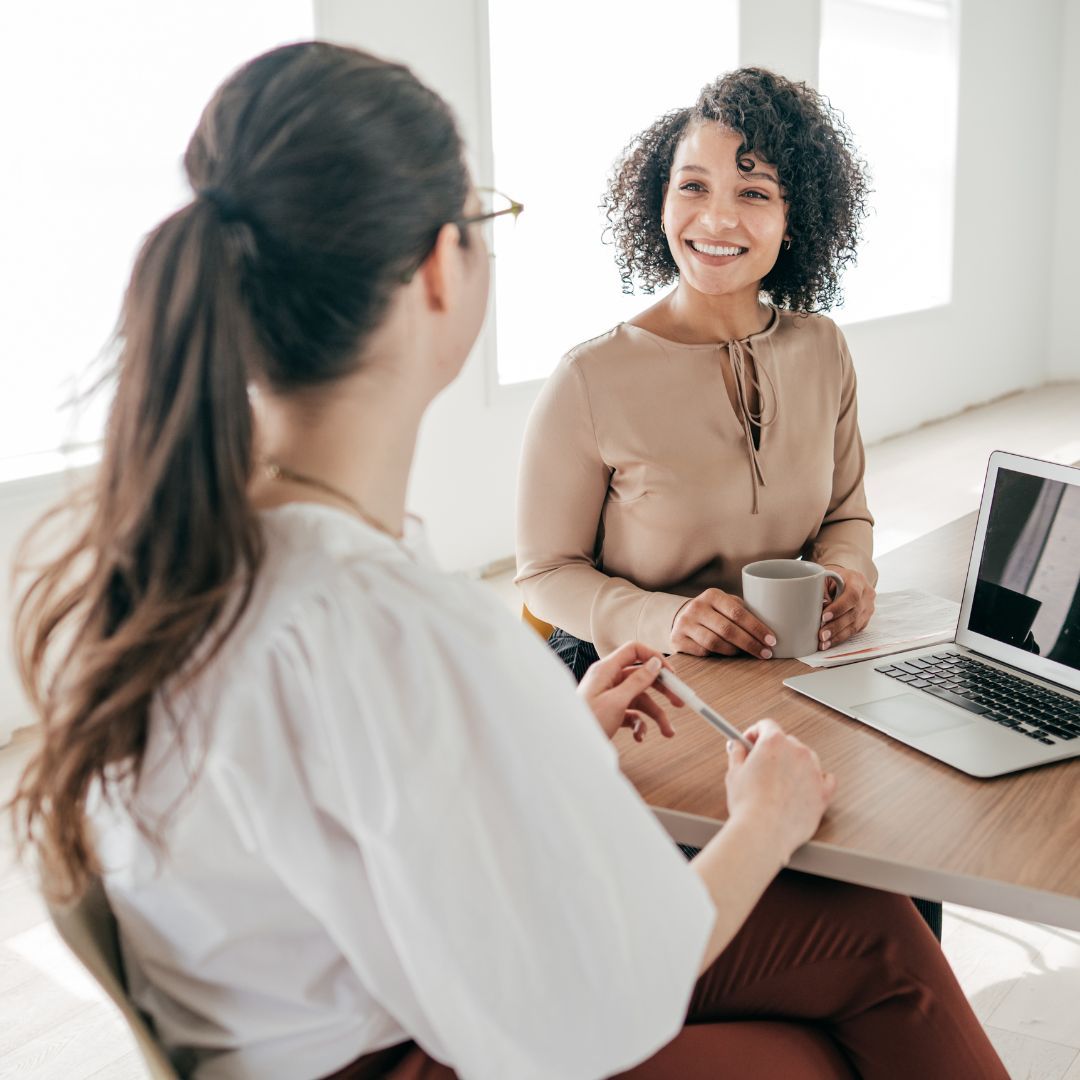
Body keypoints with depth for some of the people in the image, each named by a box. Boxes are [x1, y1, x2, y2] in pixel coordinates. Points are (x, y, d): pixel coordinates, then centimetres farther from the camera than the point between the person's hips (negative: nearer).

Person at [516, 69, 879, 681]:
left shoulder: (822, 349, 4)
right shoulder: (590, 380, -13)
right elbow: (547, 571, -6)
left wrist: (849, 571, -7)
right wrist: (663, 619, -23)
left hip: (790, 670, 3)